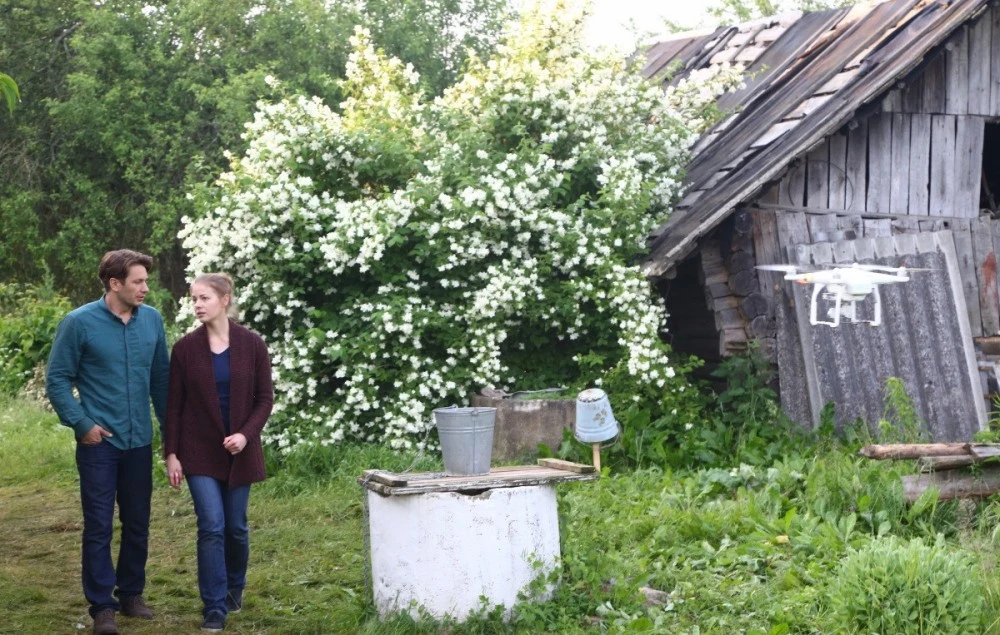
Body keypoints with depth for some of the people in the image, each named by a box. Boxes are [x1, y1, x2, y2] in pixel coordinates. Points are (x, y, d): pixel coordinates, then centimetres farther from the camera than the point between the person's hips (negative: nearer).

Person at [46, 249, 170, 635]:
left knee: (138, 524, 12)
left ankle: (131, 594, 27)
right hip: (99, 443, -4)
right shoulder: (80, 323, -10)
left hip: (139, 442, 4)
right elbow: (57, 380, -4)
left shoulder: (152, 320, 1)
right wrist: (82, 423, -11)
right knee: (99, 526, 1)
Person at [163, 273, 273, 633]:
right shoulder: (185, 347, -4)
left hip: (240, 450, 1)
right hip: (200, 451, -1)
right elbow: (174, 405, -1)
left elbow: (265, 398, -1)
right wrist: (171, 453, -5)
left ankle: (235, 589, 34)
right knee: (211, 526, -9)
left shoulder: (252, 344, -4)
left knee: (236, 526, 9)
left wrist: (246, 434, -15)